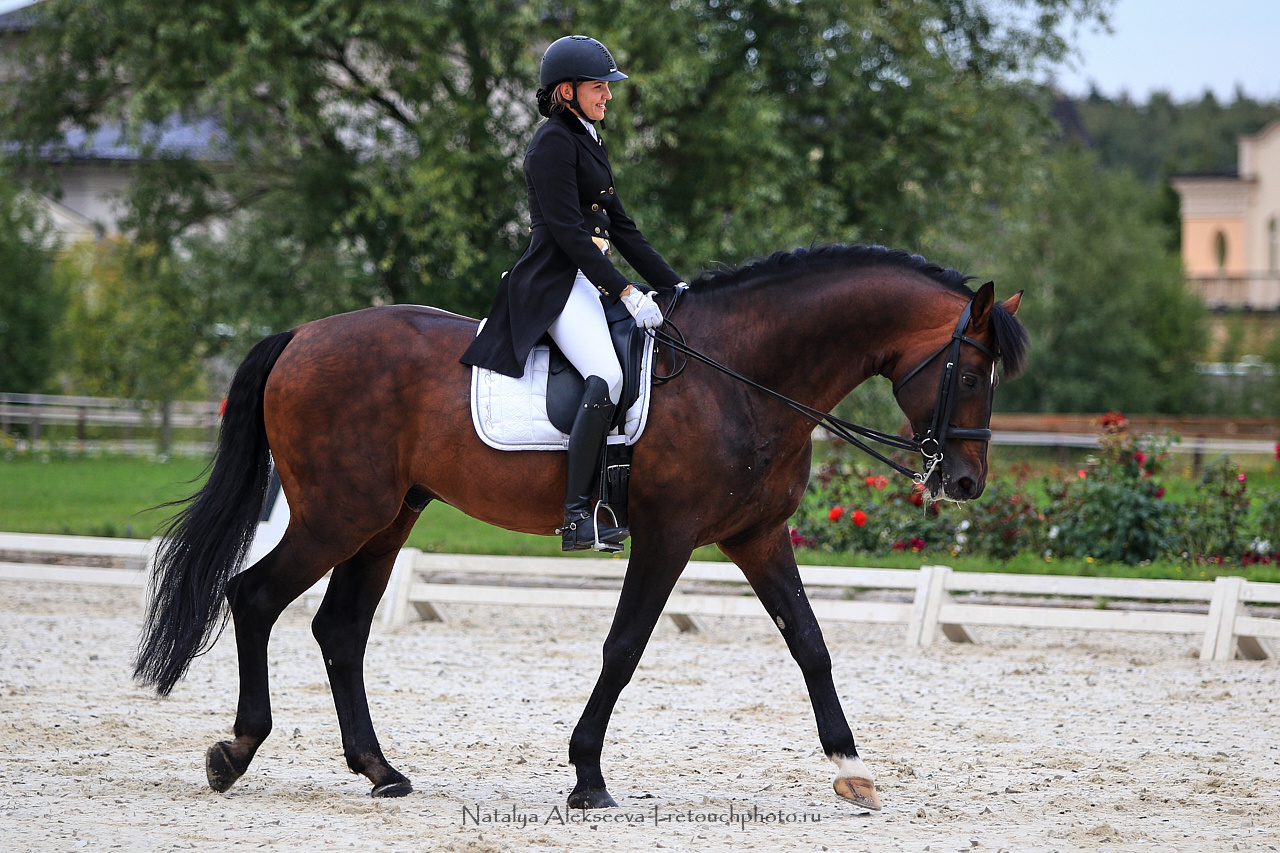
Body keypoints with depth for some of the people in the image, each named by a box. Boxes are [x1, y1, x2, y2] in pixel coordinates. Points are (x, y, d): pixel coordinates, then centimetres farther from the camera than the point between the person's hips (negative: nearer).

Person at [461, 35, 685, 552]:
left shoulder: (588, 142, 20)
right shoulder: (553, 142, -10)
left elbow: (620, 227, 22)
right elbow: (567, 231, -17)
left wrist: (673, 285, 15)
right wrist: (626, 293, -20)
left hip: (591, 281, 10)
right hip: (557, 283, -10)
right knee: (607, 377, -29)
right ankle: (577, 516, -31)